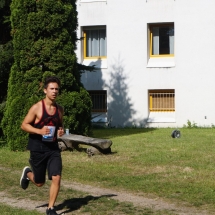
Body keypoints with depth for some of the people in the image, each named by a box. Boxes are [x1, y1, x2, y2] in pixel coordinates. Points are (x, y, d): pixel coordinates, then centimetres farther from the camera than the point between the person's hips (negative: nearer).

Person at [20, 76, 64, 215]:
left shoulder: (59, 109, 5)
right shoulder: (37, 108, -10)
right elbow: (24, 125, -7)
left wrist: (61, 131, -3)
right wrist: (39, 131, -23)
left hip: (53, 148, 3)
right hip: (38, 149, -3)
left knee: (56, 178, -13)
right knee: (39, 183, 10)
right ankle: (27, 173, 45)